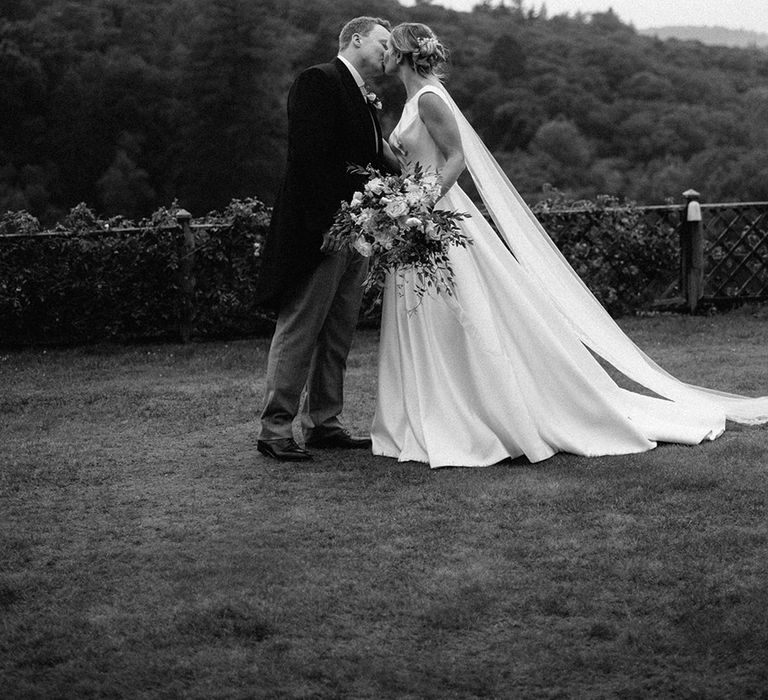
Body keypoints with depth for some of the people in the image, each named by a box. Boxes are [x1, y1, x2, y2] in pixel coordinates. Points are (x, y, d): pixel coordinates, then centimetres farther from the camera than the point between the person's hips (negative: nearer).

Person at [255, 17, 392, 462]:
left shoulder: (366, 99, 20)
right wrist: (327, 222, -23)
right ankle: (276, 429, -1)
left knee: (338, 336, 12)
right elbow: (309, 156, -18)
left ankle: (325, 424, 19)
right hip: (321, 231, -9)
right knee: (298, 331, -6)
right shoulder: (319, 82, -8)